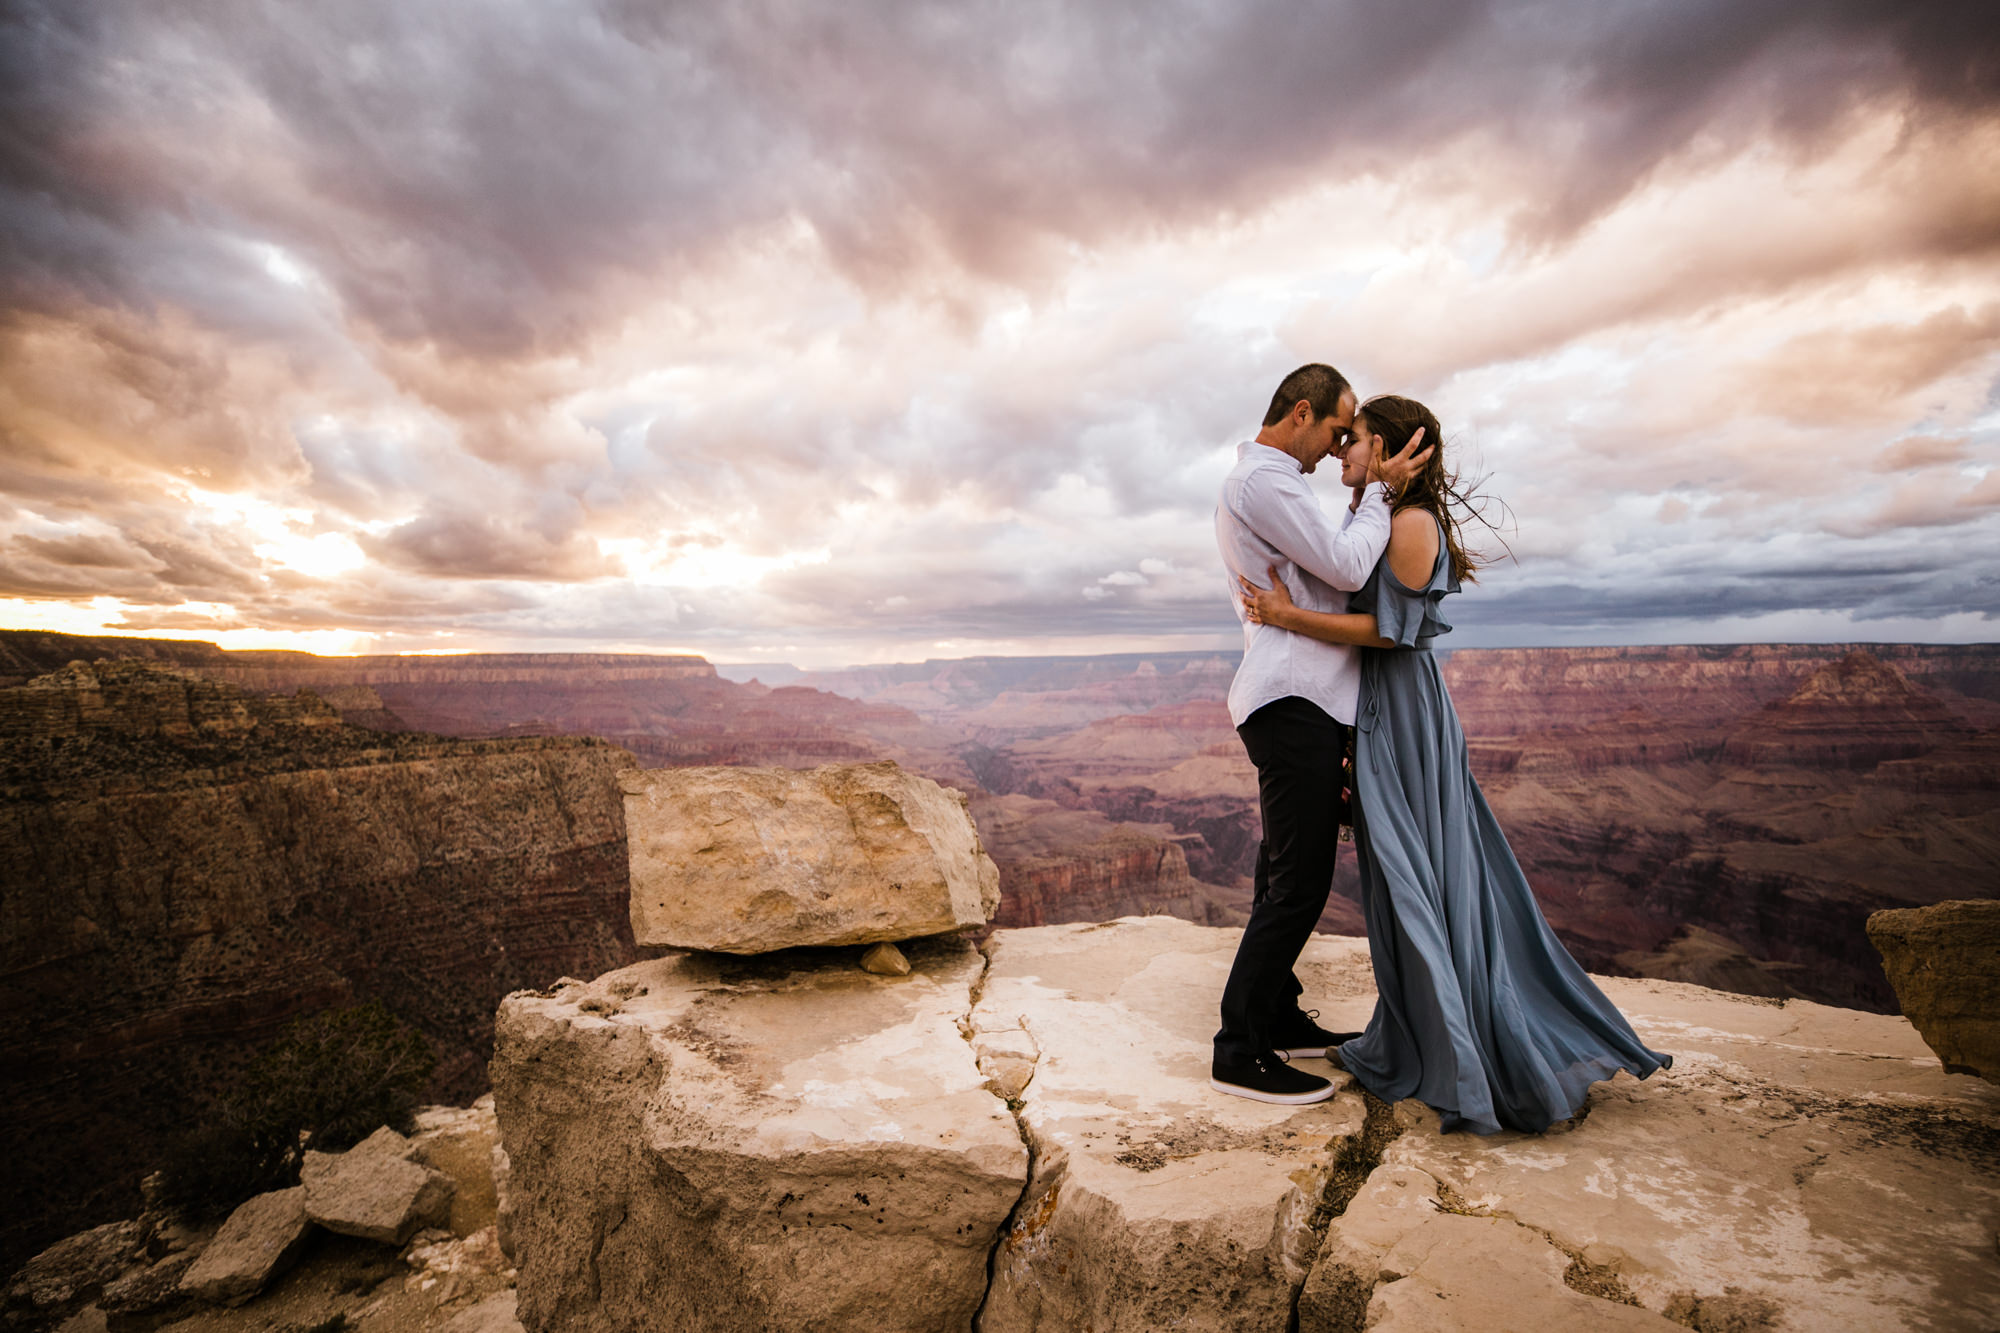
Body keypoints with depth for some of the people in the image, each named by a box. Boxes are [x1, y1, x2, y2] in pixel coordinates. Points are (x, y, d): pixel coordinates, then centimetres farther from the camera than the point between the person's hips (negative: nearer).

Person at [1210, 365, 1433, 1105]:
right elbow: (1347, 568, -13)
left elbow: (1331, 569, 24)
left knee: (1289, 875, 16)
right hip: (1291, 703, -11)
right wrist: (1379, 493, -2)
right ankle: (1240, 1052, 2)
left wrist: (1364, 499, 13)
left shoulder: (1267, 481, 24)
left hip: (1298, 702, 11)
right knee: (1298, 882, -8)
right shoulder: (1263, 480, -10)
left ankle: (1280, 1020, 29)